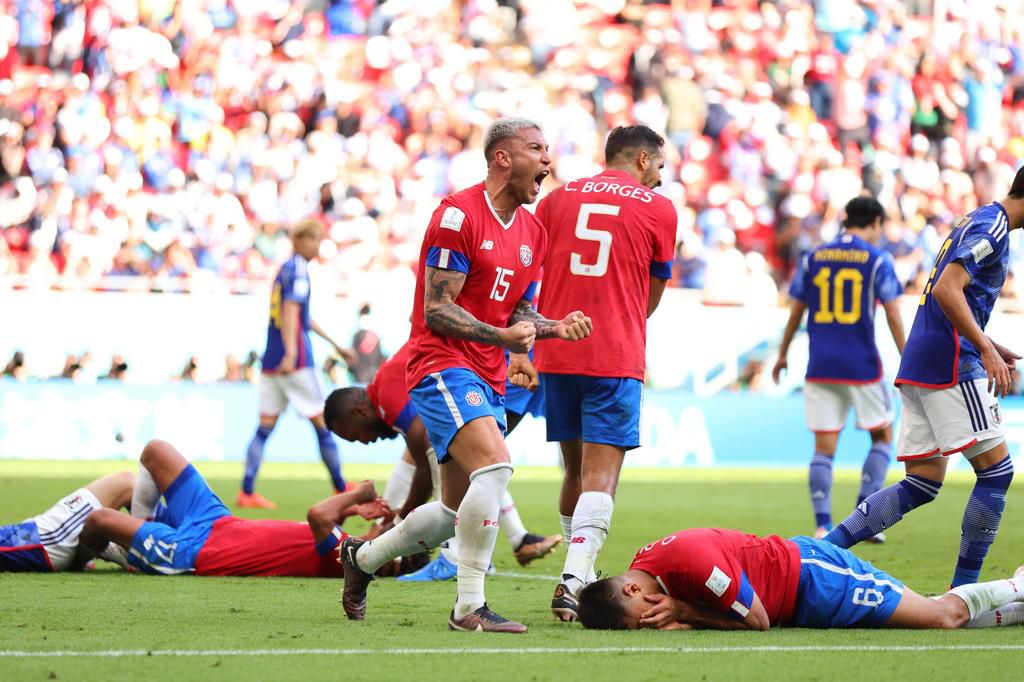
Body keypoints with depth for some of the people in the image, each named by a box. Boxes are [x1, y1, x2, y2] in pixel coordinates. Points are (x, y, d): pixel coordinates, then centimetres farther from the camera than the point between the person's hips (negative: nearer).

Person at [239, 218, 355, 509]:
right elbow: (291, 312, -22)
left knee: (265, 426, 3)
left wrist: (335, 345, 36)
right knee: (321, 423, 3)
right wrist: (291, 353, -33)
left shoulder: (284, 269, 19)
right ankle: (341, 489, 11)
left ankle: (247, 492, -6)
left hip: (272, 361, 8)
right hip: (296, 363, -8)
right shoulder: (298, 270, -9)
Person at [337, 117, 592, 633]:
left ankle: (362, 556, 35)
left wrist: (554, 327, -3)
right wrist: (502, 336, -25)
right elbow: (435, 309, -15)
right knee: (495, 465, -28)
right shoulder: (458, 215, -13)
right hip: (442, 365, -9)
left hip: (487, 378, 9)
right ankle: (469, 606, -22)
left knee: (457, 512, 11)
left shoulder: (533, 231, 13)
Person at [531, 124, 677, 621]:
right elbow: (652, 295, 11)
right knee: (601, 474, -8)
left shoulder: (557, 199, 12)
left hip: (555, 356, 4)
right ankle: (574, 579, -23)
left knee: (575, 469, 16)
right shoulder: (657, 209, 3)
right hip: (615, 357, -4)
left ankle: (581, 578, 21)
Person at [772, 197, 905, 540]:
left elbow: (795, 313, 10)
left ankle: (822, 525, -5)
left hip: (821, 367, 3)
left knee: (823, 448, 5)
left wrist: (782, 354, 22)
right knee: (882, 437, 14)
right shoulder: (877, 260, -3)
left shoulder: (813, 258, 7)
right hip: (862, 367, -3)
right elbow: (893, 316, -6)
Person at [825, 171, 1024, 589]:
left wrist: (988, 348, 23)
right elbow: (947, 289, -21)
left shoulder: (977, 223, 22)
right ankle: (963, 593, -5)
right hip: (951, 365, -10)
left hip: (918, 365, 10)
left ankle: (822, 549, -2)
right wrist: (986, 349, -22)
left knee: (921, 485, 7)